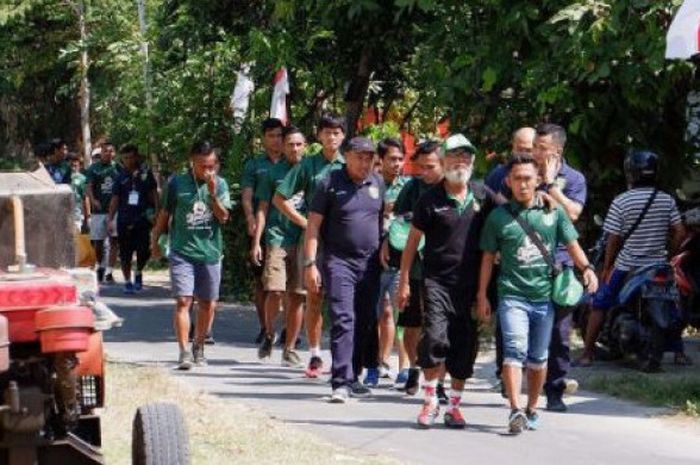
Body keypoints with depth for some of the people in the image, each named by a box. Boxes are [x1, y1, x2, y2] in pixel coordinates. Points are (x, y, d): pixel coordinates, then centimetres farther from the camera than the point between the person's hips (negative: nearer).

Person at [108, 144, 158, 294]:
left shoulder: (146, 173, 3)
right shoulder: (121, 177, 5)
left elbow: (154, 193, 9)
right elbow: (115, 199, 7)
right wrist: (110, 219, 1)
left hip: (142, 218, -1)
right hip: (124, 219, 1)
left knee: (143, 251, -6)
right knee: (125, 253, 3)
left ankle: (139, 273, 22)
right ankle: (127, 281, 16)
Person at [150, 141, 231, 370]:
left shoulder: (220, 184, 3)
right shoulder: (177, 183, 0)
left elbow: (223, 217, -4)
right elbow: (164, 214, 11)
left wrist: (212, 194, -16)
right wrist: (155, 241, 15)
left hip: (210, 252, 2)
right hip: (182, 251, -2)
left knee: (208, 304, 9)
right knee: (183, 301, -12)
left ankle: (198, 347, 26)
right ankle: (184, 352, -14)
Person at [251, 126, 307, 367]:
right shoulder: (273, 173, 6)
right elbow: (263, 209, 7)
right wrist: (256, 242, 1)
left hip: (304, 241, 2)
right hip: (278, 237, -2)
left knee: (297, 296, 2)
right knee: (275, 290, -15)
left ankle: (289, 349, 11)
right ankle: (269, 334, 10)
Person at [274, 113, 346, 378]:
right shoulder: (308, 165, 4)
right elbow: (280, 198, 6)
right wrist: (304, 222, -2)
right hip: (315, 238, 0)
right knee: (314, 297, 2)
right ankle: (315, 356, 9)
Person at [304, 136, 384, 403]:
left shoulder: (378, 183, 9)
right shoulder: (331, 184, -3)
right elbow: (314, 225, -3)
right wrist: (310, 263, -9)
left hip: (370, 263, 5)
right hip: (339, 261, -5)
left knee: (365, 322, 9)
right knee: (343, 320, -13)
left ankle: (353, 377, 21)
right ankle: (341, 382, -17)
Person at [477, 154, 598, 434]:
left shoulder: (554, 212, 8)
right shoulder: (499, 216, 5)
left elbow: (572, 244, 8)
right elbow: (488, 257, 10)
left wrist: (586, 268, -12)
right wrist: (482, 296, 7)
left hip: (545, 295, 2)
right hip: (512, 295, -2)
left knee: (538, 358, 11)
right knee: (515, 350, -18)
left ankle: (532, 409, 24)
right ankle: (515, 410, -26)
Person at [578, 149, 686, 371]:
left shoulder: (621, 202, -11)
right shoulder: (667, 200, 0)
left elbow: (613, 239, -8)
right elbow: (680, 232, -1)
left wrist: (606, 267, 3)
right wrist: (669, 255, 13)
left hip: (626, 267, -3)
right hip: (657, 266, 3)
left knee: (599, 305, 9)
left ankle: (587, 353, 9)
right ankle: (653, 357, 14)